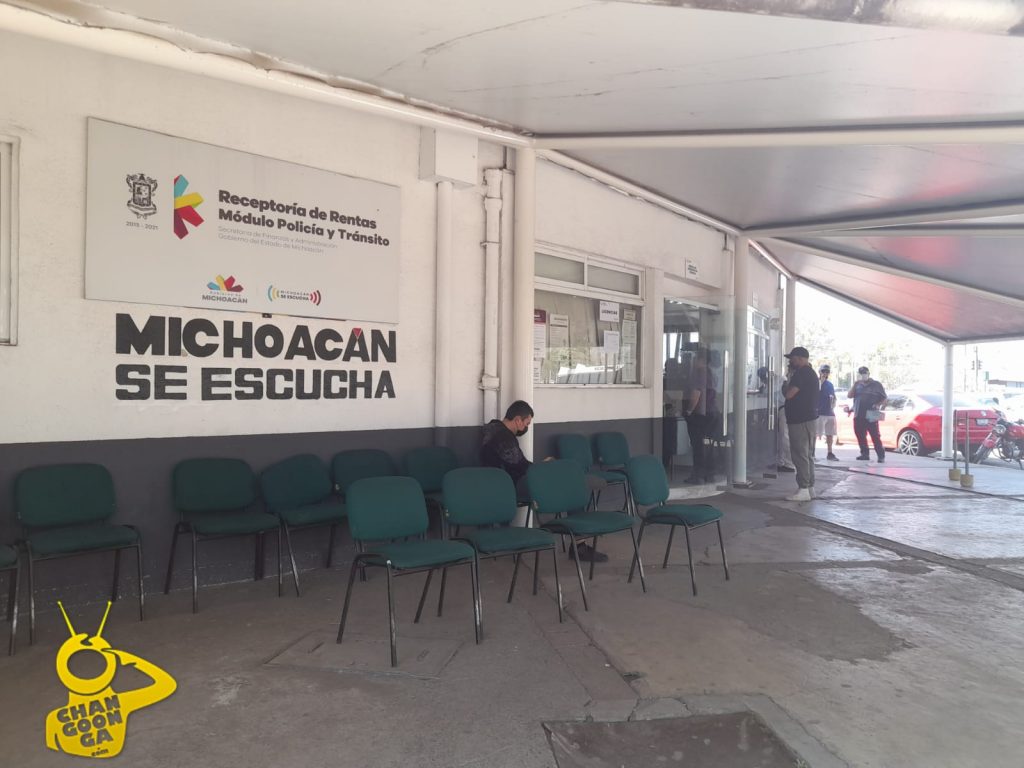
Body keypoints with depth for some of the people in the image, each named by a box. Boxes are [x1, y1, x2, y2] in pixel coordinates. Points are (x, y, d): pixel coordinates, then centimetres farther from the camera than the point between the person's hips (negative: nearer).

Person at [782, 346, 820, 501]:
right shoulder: (811, 373, 18)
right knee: (807, 455, 14)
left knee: (800, 455, -8)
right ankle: (810, 487, 19)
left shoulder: (801, 374, -16)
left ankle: (803, 490, -6)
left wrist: (789, 385, 0)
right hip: (810, 418, 11)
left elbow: (789, 394, -21)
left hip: (800, 420, -11)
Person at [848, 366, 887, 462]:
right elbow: (850, 395, 5)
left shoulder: (876, 384, 5)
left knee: (875, 436, -7)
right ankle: (865, 454, 16)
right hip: (858, 416, 4)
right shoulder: (858, 385, 15)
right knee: (860, 435, 7)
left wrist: (878, 405, -11)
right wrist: (855, 384, -4)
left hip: (871, 416, -4)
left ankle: (881, 455, -5)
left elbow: (884, 397, 6)